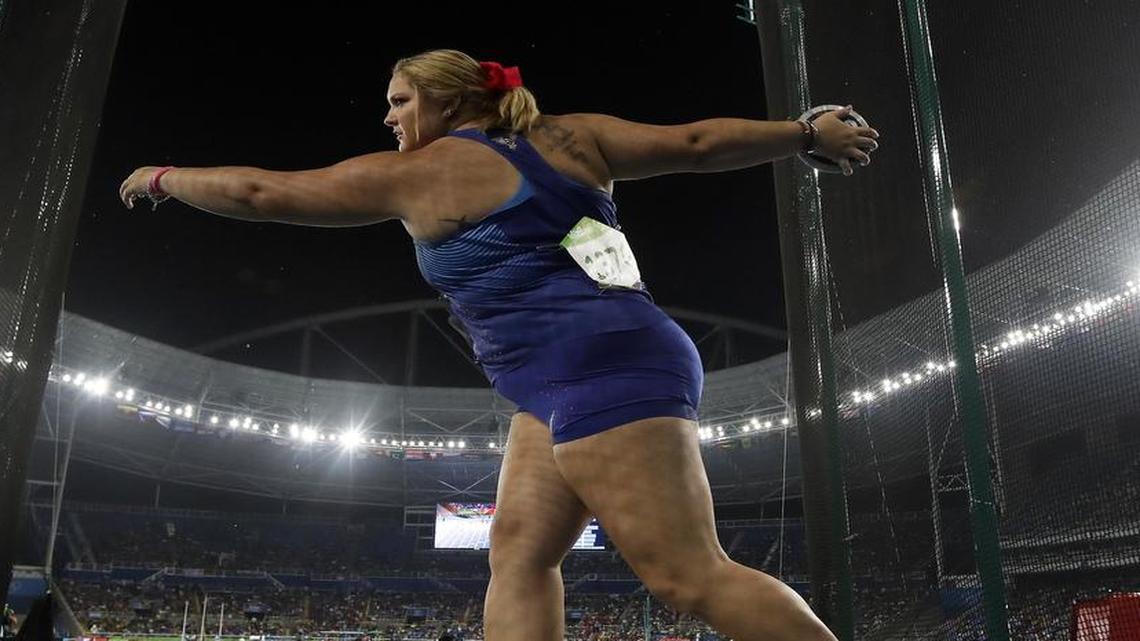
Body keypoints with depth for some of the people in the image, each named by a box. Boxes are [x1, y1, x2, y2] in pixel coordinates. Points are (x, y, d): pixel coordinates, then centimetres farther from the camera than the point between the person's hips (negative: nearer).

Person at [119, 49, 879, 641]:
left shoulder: (417, 173, 0)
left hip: (600, 375, -9)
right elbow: (698, 142, 12)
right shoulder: (566, 136, 17)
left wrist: (166, 178, 25)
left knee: (692, 575, -10)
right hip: (581, 385, 9)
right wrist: (809, 133, 22)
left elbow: (260, 192, 8)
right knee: (520, 553, 6)